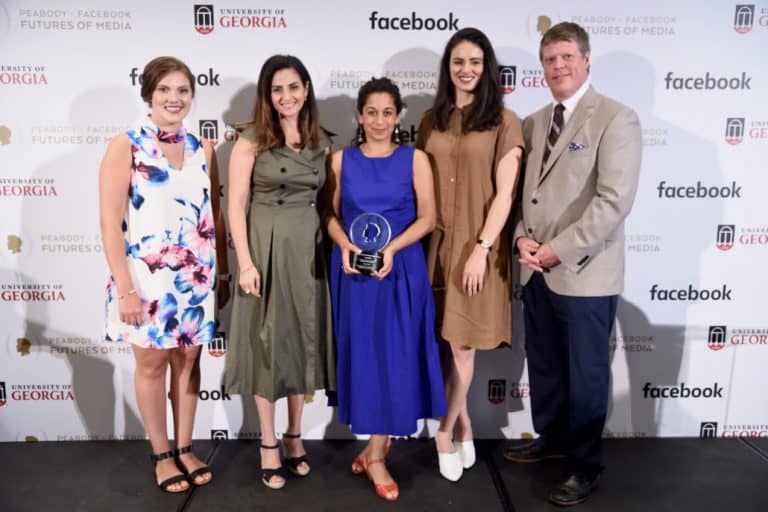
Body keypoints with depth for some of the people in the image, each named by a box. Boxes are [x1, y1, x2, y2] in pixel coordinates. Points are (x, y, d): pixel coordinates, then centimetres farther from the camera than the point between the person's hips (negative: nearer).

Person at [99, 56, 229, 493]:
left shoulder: (203, 149, 6)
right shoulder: (125, 146, -6)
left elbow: (215, 216, 10)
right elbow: (111, 224, -10)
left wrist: (224, 273, 8)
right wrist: (125, 288, -15)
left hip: (196, 277, 4)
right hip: (147, 277, -3)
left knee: (188, 361, 12)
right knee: (152, 363, 9)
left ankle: (186, 448, 28)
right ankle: (162, 454, 26)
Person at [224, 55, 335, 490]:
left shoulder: (321, 142, 8)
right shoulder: (251, 141, -5)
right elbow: (236, 205, -8)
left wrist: (334, 248, 5)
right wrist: (245, 262, -14)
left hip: (309, 248, 4)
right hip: (266, 247, -4)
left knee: (305, 338, 11)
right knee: (268, 340, 5)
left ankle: (295, 436, 28)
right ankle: (269, 443, 20)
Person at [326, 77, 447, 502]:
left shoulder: (415, 159, 1)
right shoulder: (342, 159, 6)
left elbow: (427, 218, -3)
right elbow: (331, 214, 6)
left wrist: (392, 248, -17)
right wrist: (344, 245, -13)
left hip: (401, 270, -1)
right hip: (353, 270, 2)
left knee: (395, 356, -1)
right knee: (361, 355, 6)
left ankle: (375, 454, 13)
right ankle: (376, 451, 24)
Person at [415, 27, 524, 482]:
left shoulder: (504, 121, -3)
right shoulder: (432, 120, 10)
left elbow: (504, 194, -8)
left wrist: (481, 248, -15)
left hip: (477, 246, -3)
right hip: (437, 243, 4)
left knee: (462, 343, 3)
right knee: (449, 343, 9)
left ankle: (446, 432, 22)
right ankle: (464, 428, 27)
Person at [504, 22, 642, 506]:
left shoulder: (616, 118, -9)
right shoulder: (534, 122, 12)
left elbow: (615, 201, -18)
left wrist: (559, 250, -18)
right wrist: (522, 237, -5)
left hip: (584, 273, -6)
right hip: (536, 270, 6)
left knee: (586, 374, 8)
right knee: (543, 365, 19)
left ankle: (587, 465, 25)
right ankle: (551, 438, 40)